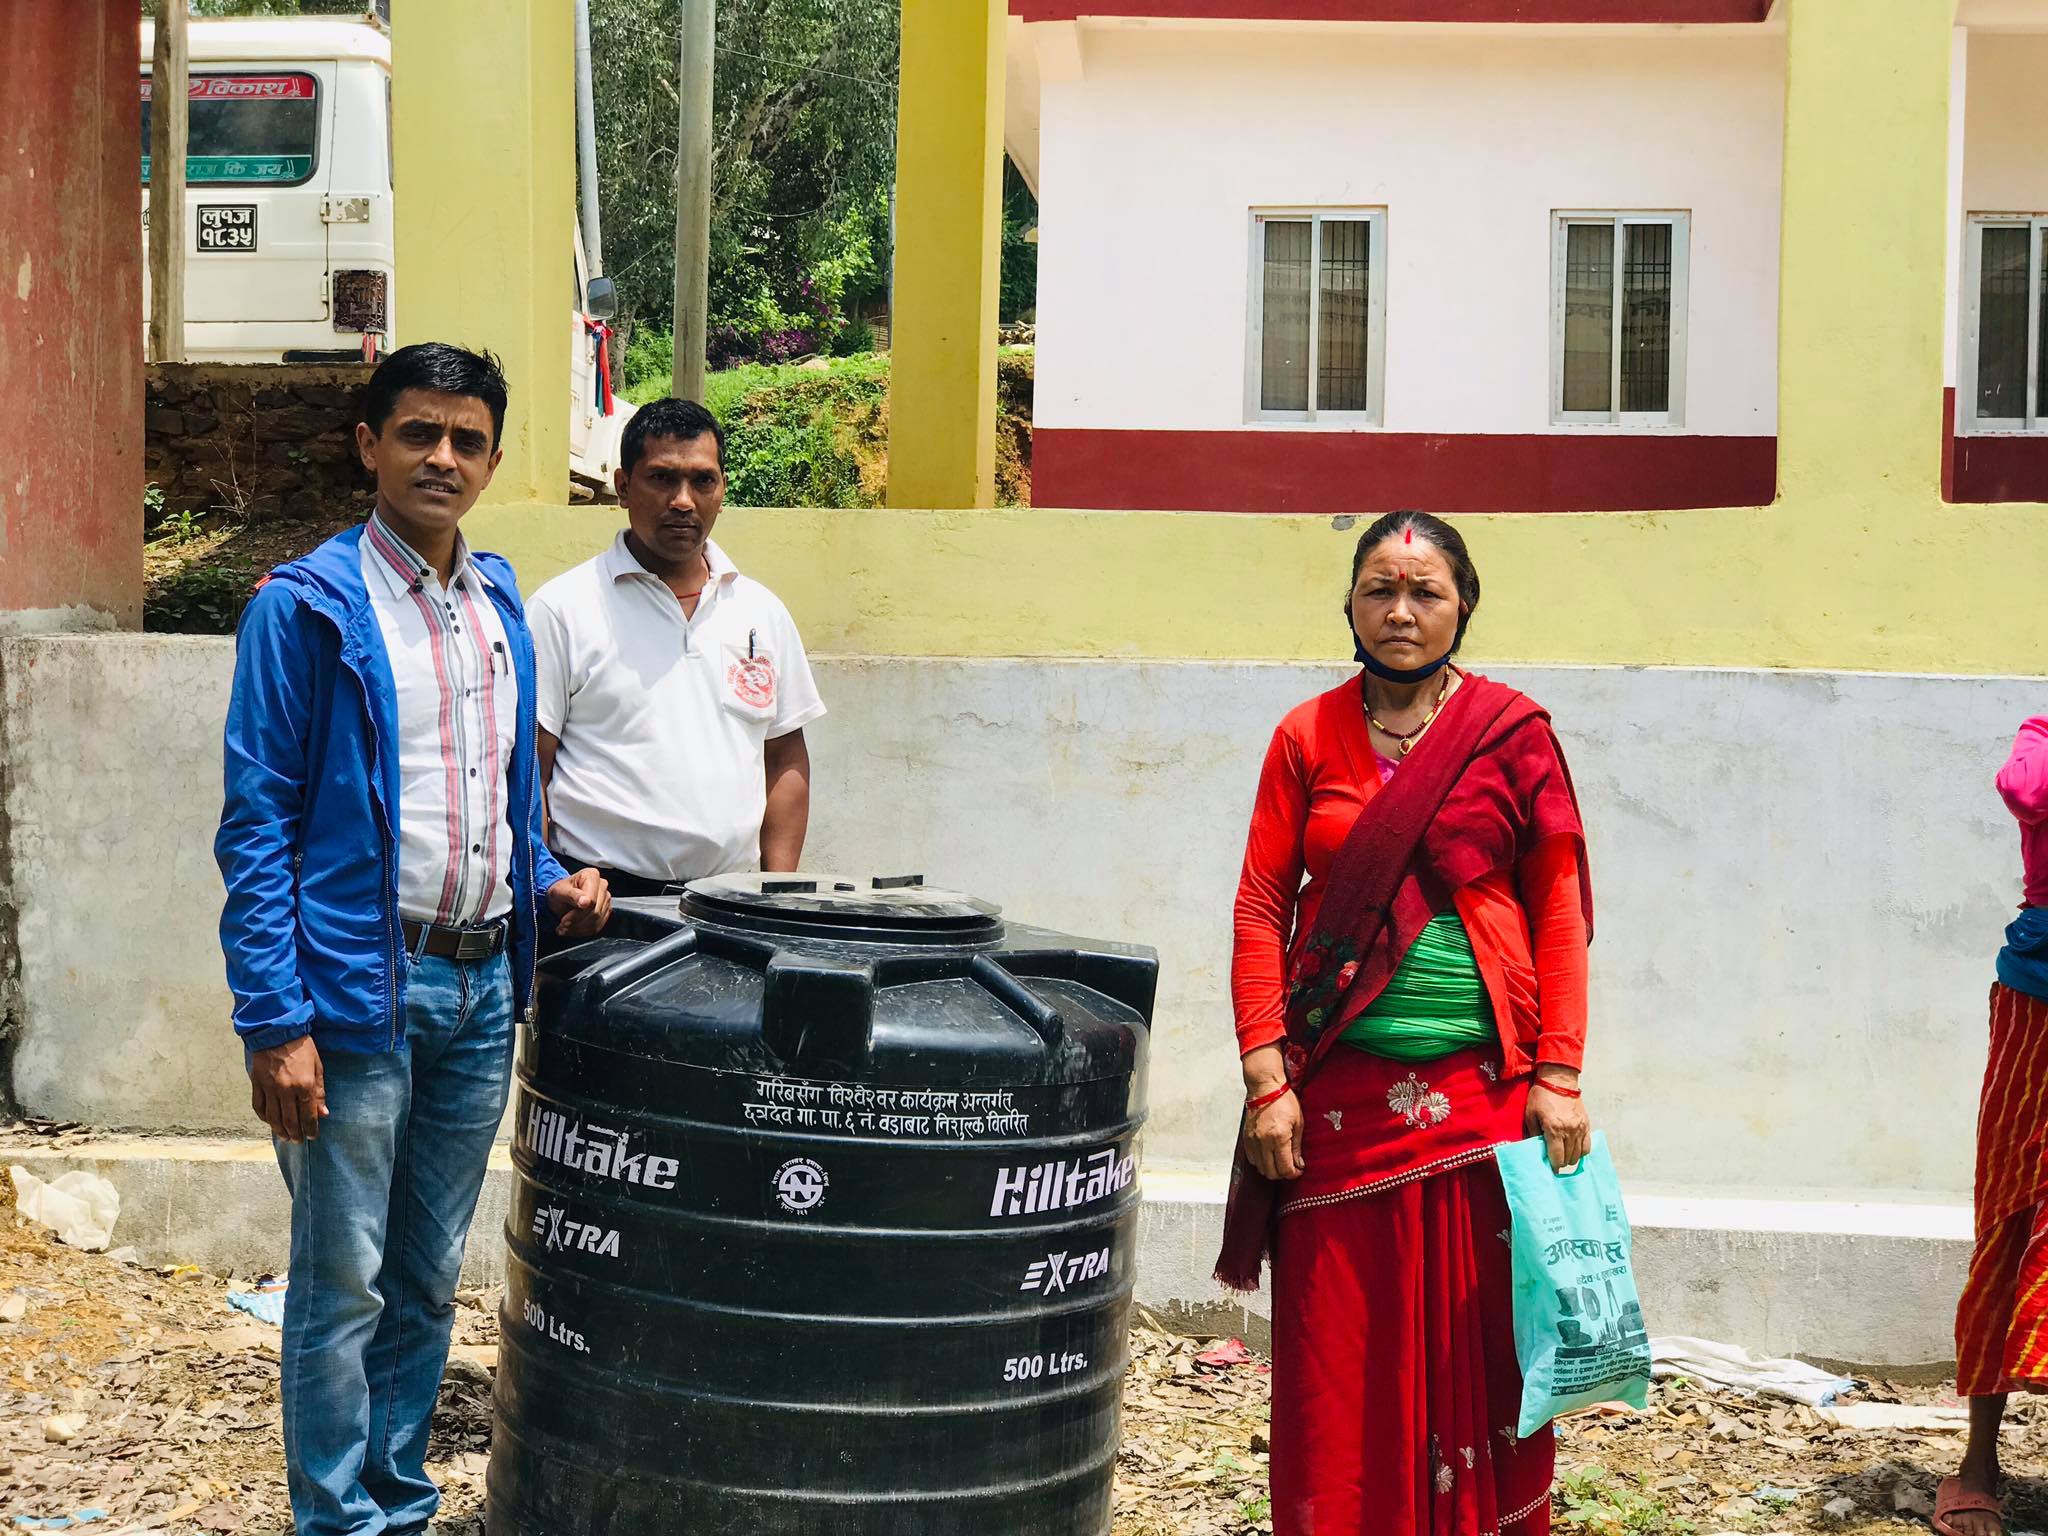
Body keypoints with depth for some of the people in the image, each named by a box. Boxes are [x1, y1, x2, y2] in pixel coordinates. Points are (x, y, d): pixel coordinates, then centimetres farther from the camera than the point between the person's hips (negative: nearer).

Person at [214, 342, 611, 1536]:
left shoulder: (502, 604, 11)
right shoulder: (306, 606, -8)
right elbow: (258, 825, -11)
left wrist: (547, 884, 2)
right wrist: (276, 1024, -17)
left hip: (482, 985, 6)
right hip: (359, 987, -6)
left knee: (429, 1279, 15)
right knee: (342, 1284, 2)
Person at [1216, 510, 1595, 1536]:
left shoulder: (1512, 734, 2)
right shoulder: (1308, 738, 6)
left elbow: (1559, 913, 1)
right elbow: (1261, 909, 3)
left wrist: (1558, 1079, -5)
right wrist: (1267, 1079, -5)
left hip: (1481, 1090, -1)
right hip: (1341, 1093, 1)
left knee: (1477, 1341, 5)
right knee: (1335, 1358, 5)